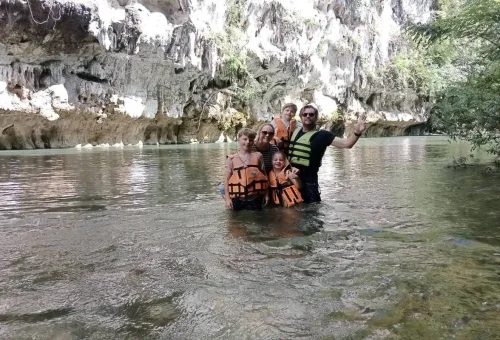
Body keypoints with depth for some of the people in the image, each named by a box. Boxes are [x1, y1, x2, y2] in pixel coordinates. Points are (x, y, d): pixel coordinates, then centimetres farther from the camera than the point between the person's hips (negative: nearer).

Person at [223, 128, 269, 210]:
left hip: (255, 197, 1)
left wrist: (266, 194, 4)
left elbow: (264, 176, 7)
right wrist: (227, 198, -5)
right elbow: (226, 179, 0)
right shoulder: (231, 159, 1)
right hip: (238, 198, 0)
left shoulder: (258, 156, 4)